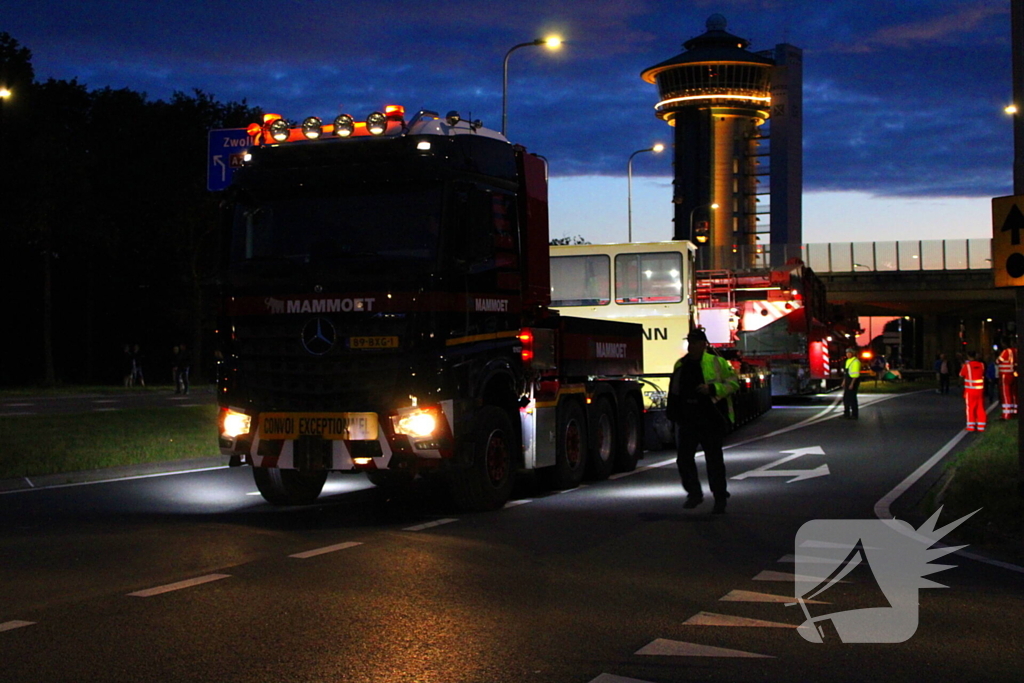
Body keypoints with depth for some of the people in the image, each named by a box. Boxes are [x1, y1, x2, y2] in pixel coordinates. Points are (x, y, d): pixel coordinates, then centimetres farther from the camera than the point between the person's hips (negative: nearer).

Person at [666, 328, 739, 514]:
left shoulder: (717, 363, -4)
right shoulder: (681, 365, 11)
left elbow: (733, 383, -6)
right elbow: (674, 391, 21)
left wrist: (711, 389, -19)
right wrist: (673, 413, 17)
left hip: (711, 420, -5)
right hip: (687, 420, 5)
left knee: (714, 459, 2)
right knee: (684, 457, 1)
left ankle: (720, 497, 13)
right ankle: (694, 493, 17)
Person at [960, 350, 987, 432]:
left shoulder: (966, 365, -10)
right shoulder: (981, 365, 0)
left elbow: (961, 374, 4)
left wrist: (962, 367, 20)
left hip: (970, 390, -3)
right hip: (980, 389, 3)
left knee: (970, 408, 4)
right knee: (980, 408, 8)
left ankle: (971, 426, 2)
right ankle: (981, 426, 9)